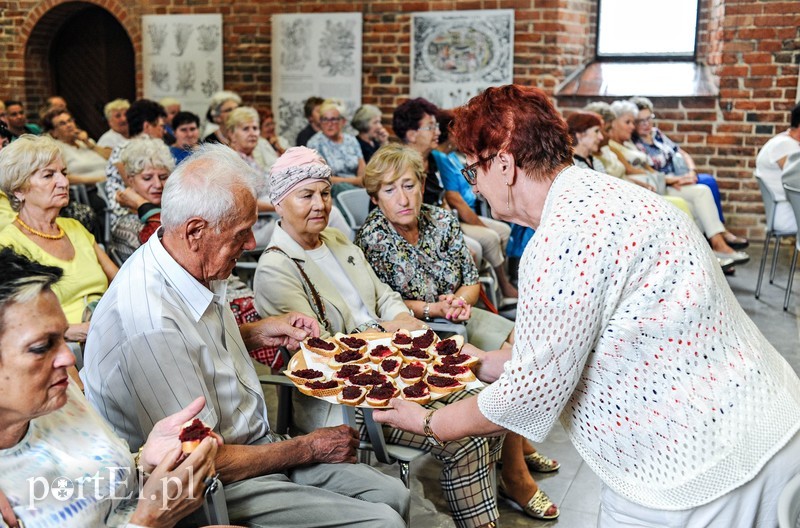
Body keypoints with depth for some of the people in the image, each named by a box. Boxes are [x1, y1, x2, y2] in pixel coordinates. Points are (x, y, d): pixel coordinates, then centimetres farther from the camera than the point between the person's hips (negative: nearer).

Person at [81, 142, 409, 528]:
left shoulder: (194, 268, -1)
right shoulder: (150, 322, -30)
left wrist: (258, 333, 5)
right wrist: (308, 449, -13)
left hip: (257, 446, 9)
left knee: (393, 494, 5)